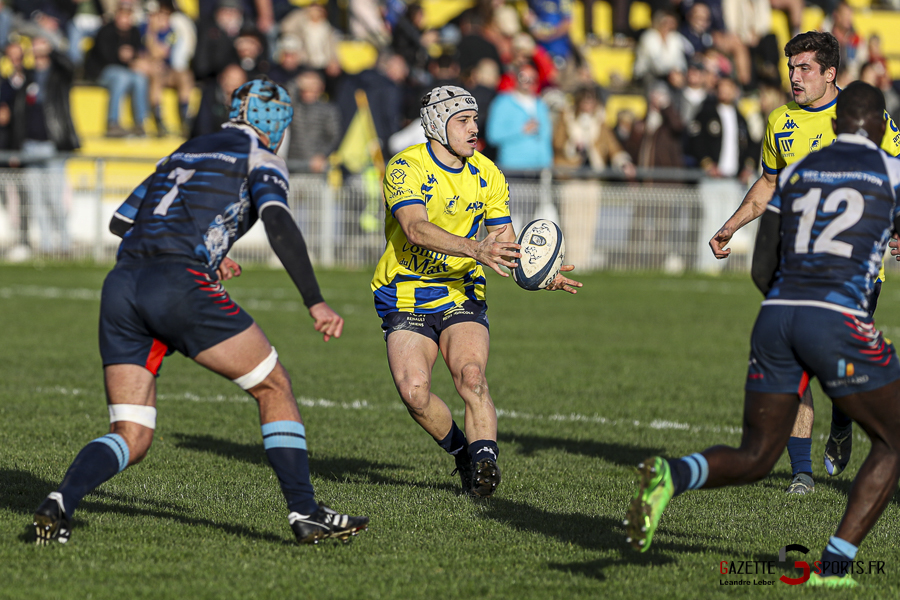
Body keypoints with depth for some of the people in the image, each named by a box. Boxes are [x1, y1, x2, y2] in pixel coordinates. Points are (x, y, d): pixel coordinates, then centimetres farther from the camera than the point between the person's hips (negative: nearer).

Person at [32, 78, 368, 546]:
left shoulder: (183, 153, 30)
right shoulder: (261, 159, 12)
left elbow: (120, 221, 32)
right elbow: (278, 223, -8)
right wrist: (315, 302, -12)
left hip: (121, 285, 6)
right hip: (179, 285, -6)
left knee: (131, 439, 6)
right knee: (273, 386, 10)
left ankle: (61, 502, -19)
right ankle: (305, 513, 4)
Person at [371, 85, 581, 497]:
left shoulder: (487, 176, 4)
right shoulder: (406, 168, -13)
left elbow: (507, 247, 8)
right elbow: (416, 229, -29)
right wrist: (474, 250, -43)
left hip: (462, 295, 3)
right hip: (406, 296, -3)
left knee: (471, 376, -24)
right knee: (414, 391, -18)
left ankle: (484, 463, -28)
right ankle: (462, 453, 6)